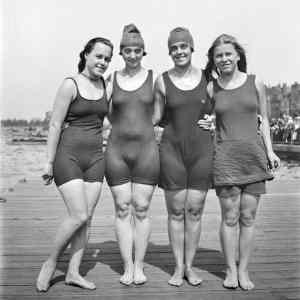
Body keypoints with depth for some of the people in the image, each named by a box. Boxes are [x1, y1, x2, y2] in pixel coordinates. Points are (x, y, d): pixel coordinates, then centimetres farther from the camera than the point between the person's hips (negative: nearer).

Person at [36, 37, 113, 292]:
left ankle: (73, 272, 15)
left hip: (95, 158, 6)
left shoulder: (104, 85, 9)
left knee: (87, 218, 4)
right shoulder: (71, 84, -8)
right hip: (68, 156, -6)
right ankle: (50, 264, 10)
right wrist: (49, 162, -9)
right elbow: (55, 125, -8)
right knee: (78, 216, -12)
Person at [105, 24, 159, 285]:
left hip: (146, 150, -1)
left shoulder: (154, 79, 2)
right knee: (123, 209, 4)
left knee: (141, 209, 3)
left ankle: (139, 266, 16)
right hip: (116, 151, 1)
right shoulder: (112, 80, 5)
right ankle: (127, 267, 15)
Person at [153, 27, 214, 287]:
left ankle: (190, 266, 19)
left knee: (195, 211, 5)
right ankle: (178, 267, 18)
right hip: (172, 150, 0)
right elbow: (156, 116, 10)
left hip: (202, 151, 1)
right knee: (176, 212, 4)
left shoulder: (207, 78, 2)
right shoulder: (162, 81, 0)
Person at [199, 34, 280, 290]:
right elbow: (200, 117, 19)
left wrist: (270, 151, 3)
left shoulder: (255, 83, 6)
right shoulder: (210, 88, 5)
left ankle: (243, 270, 17)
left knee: (248, 216, 5)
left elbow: (263, 119, 10)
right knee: (230, 216, 1)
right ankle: (230, 270, 15)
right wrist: (202, 125, -3)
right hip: (225, 156, -1)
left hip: (254, 154, 1)